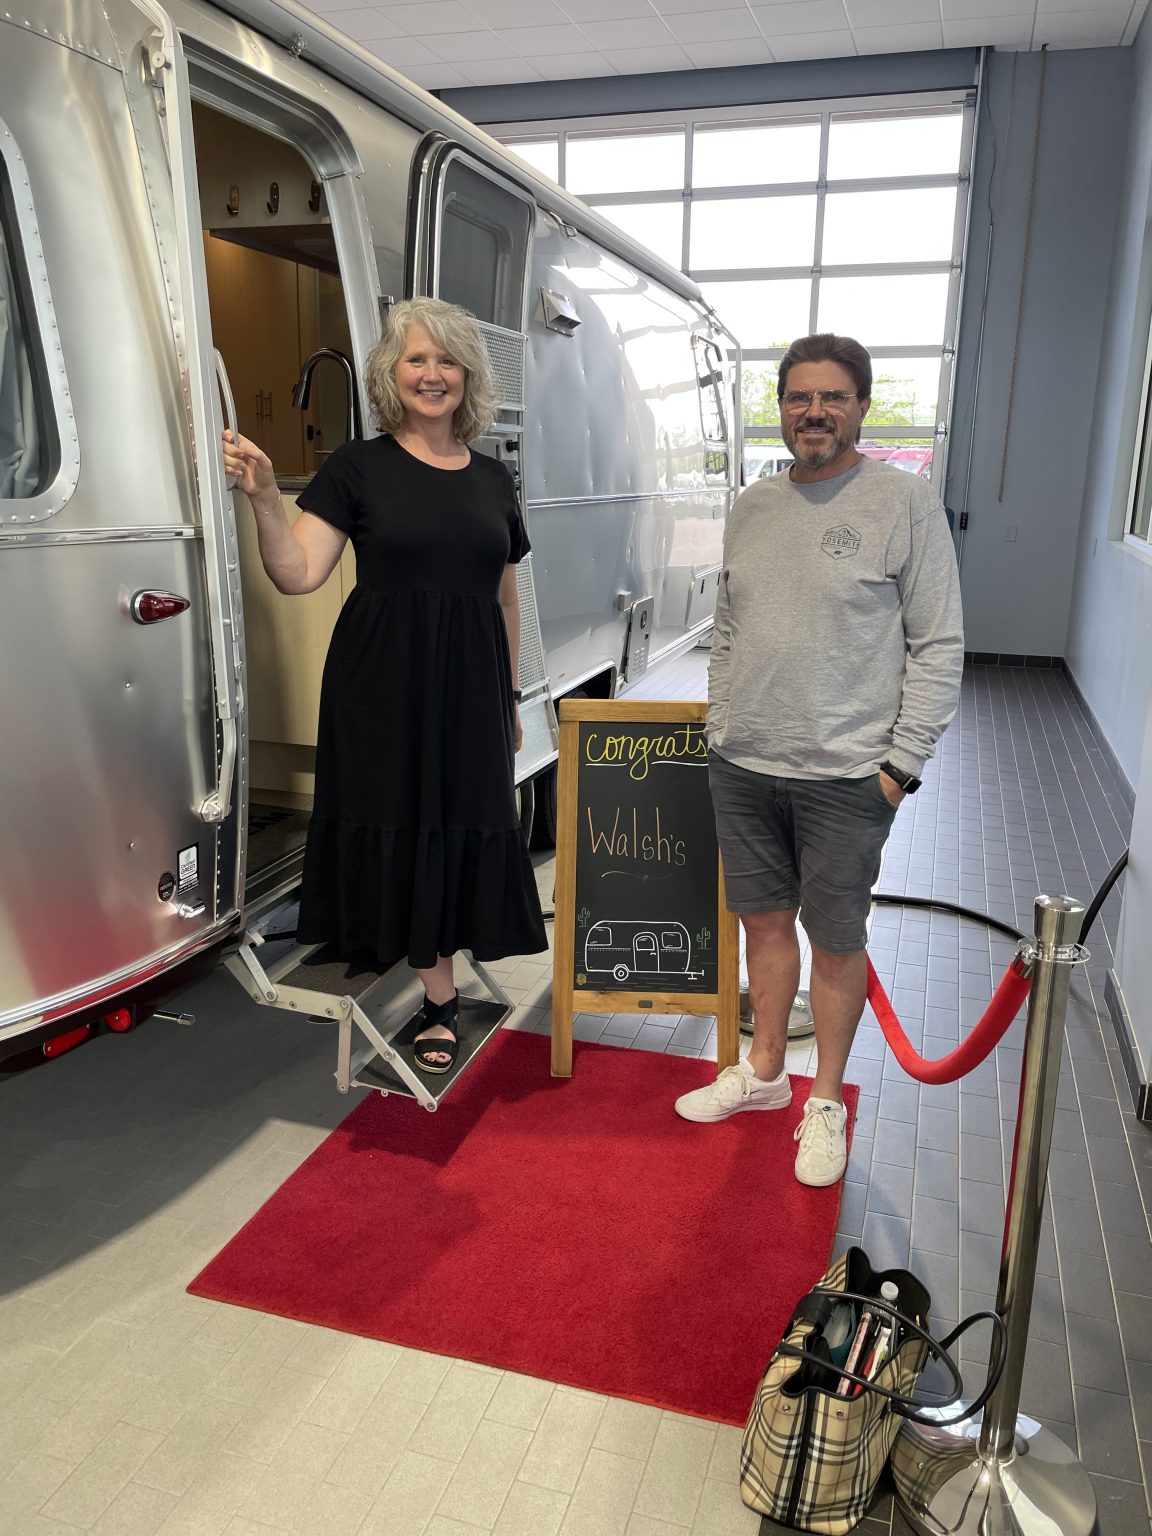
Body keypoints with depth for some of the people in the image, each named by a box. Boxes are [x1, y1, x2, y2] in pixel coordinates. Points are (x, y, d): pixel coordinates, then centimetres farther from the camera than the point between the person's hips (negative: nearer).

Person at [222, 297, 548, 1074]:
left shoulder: (494, 479, 11)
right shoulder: (359, 466, 0)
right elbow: (299, 574, -8)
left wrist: (512, 700, 16)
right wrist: (265, 497, -23)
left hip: (471, 688, 3)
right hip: (383, 686, -3)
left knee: (466, 828, 5)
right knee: (403, 826, 0)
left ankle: (436, 997, 21)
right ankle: (441, 996, 15)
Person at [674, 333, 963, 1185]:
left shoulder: (905, 502, -6)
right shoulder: (752, 506, 9)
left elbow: (938, 649, -7)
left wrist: (901, 767, -11)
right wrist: (721, 729, 11)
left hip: (843, 777, -5)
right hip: (742, 767, 5)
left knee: (837, 941, 7)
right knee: (765, 920, 17)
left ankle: (826, 1102, 26)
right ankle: (764, 1073, 36)